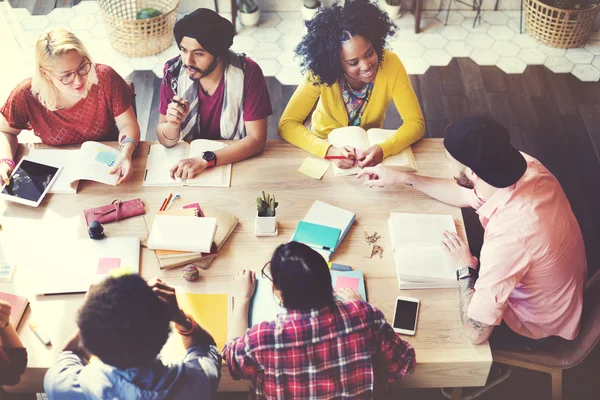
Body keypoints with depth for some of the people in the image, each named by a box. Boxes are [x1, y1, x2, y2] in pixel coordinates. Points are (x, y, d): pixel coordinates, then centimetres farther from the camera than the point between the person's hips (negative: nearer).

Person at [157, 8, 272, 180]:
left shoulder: (247, 73, -17)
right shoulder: (174, 71, -10)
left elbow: (256, 139, -18)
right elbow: (166, 140, -4)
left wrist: (205, 160, -28)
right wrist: (172, 124, -26)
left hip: (238, 161, -1)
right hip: (189, 157, 1)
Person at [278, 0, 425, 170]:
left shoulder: (390, 64, -22)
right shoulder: (320, 73, -24)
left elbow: (416, 123, -19)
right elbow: (287, 124, -24)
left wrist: (383, 149, -37)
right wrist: (328, 150, -39)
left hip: (368, 150, 1)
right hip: (324, 147, -1)